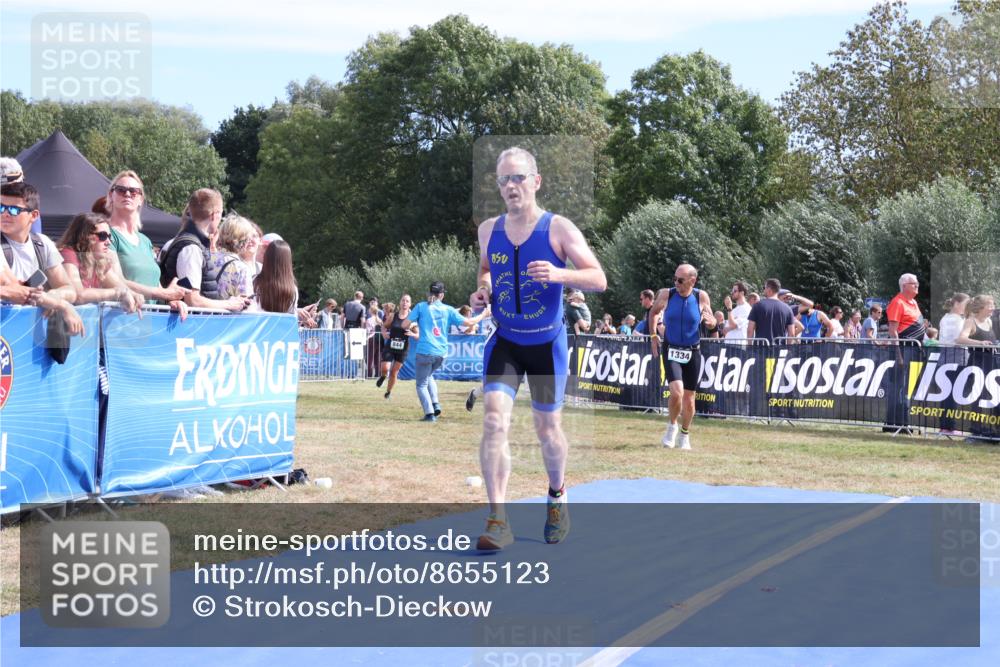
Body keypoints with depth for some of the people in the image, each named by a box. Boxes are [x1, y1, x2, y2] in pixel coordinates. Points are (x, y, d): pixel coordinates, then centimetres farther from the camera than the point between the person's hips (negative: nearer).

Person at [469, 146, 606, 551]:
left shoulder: (558, 229, -12)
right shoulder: (488, 230, 0)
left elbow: (599, 279, -14)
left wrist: (559, 274, -32)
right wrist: (482, 288, -2)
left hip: (547, 343, -2)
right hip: (504, 341, 2)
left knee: (547, 429, 10)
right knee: (493, 420, -17)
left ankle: (557, 496, 39)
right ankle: (498, 520, -17)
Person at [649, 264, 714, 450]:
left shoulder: (701, 297, -7)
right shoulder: (666, 294, -7)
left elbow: (712, 320, 6)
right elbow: (653, 312, 11)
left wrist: (711, 320, -18)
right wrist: (654, 336, 7)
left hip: (693, 352, 1)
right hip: (671, 351, -1)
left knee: (689, 397, 8)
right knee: (677, 392, -20)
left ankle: (684, 435, 29)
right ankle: (672, 425, 8)